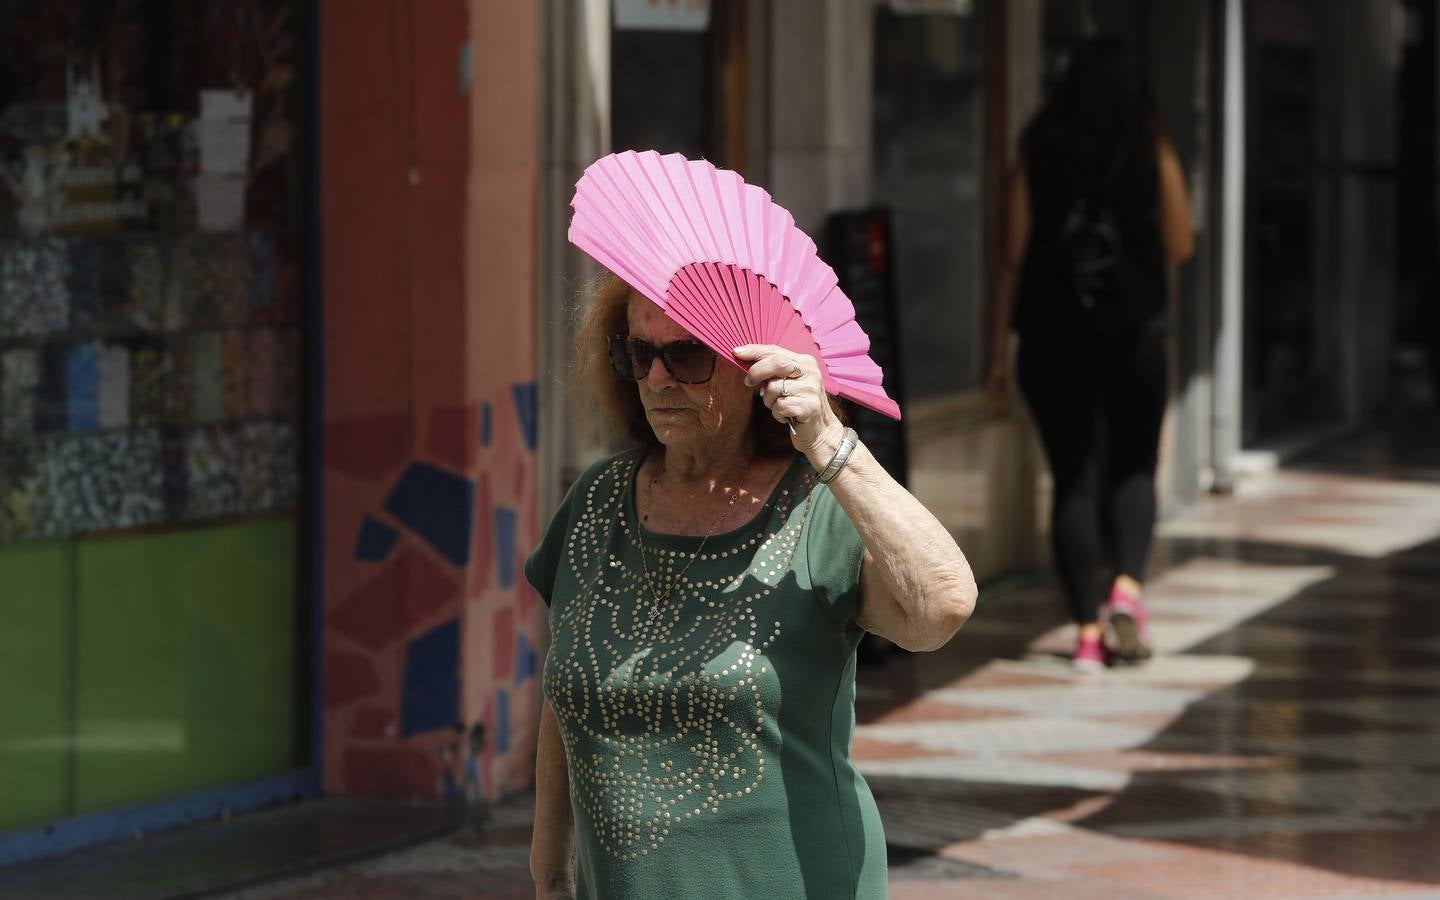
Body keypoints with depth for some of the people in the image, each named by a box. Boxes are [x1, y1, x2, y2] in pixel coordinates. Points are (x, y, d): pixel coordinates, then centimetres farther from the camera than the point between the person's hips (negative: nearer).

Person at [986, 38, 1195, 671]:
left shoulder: (1036, 157, 0)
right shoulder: (1153, 154, -1)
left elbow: (1014, 257, -1)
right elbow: (1180, 247, 4)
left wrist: (1000, 348, 4)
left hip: (1050, 334, 1)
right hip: (1132, 333, -1)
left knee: (1073, 479, 6)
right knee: (1134, 468, 14)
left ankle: (1087, 630, 1)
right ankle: (1127, 584, -11)